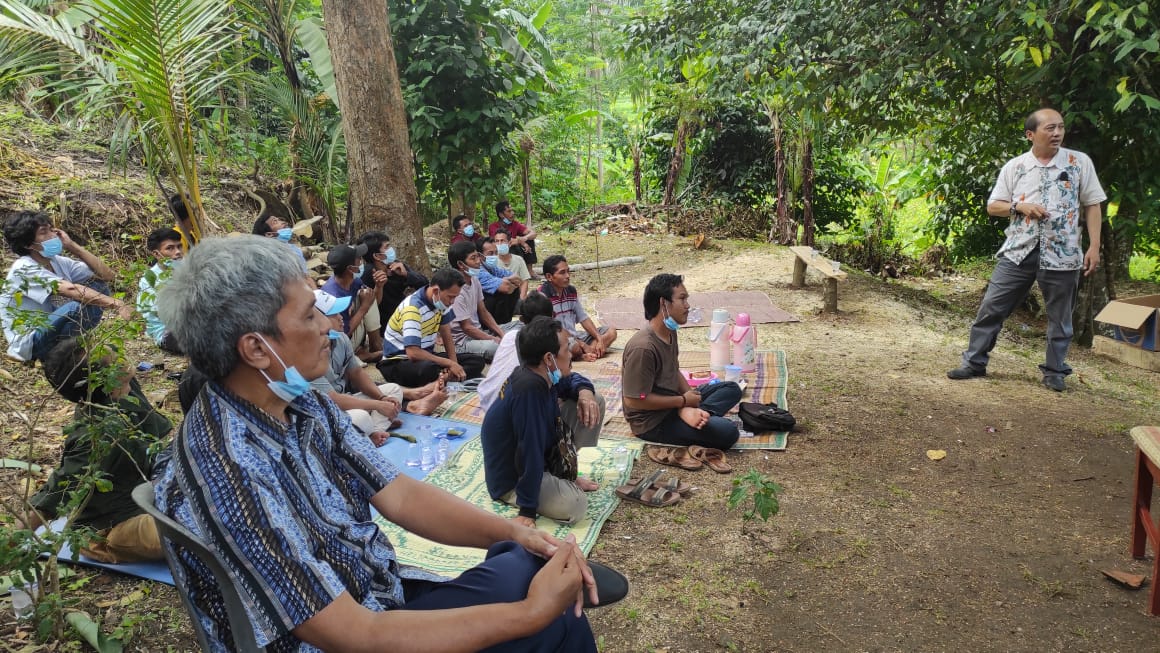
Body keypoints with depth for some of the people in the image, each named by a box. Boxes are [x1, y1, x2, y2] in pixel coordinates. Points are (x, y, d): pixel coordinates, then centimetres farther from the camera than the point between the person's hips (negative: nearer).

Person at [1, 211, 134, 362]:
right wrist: (117, 304, -46)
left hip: (52, 330, 8)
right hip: (29, 344, -8)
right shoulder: (24, 269, -19)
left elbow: (106, 275, -5)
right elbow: (71, 290, -35)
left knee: (98, 287, -2)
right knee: (76, 307, -34)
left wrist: (72, 246, -10)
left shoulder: (57, 262, 3)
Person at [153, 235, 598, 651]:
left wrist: (516, 532, -16)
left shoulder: (301, 405, -5)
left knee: (538, 564, -4)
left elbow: (400, 497, -1)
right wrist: (531, 613, -25)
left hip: (379, 597, 6)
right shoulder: (230, 473, -30)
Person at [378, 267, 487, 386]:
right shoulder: (413, 308, -26)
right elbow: (413, 353, -33)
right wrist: (449, 363, -25)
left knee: (478, 361, -6)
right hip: (399, 361, -9)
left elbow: (446, 335, 9)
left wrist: (454, 364, -7)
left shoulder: (441, 301, -1)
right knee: (428, 368, -43)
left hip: (426, 356, 9)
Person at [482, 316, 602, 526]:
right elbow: (530, 452, -33)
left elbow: (571, 380, 15)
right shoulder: (529, 389, -34)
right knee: (576, 506, -32)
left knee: (590, 402, 5)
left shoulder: (539, 375, -7)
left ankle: (564, 476, 14)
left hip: (542, 458, 9)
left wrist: (585, 391, -9)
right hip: (511, 480, -9)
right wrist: (527, 510, -30)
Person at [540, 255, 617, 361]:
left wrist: (599, 339, -5)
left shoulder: (571, 291, 8)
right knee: (575, 348, -40)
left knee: (611, 332, 0)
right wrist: (582, 345, -20)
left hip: (574, 336, 9)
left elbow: (583, 318, 11)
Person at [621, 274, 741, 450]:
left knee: (732, 389, 7)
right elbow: (634, 400, -26)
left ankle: (690, 412, -11)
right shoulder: (643, 347, -28)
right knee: (728, 432, -20)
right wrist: (683, 401, -17)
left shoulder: (670, 333, 2)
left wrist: (692, 403, -6)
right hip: (653, 422, -10)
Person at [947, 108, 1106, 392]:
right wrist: (1020, 206, -11)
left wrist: (1094, 246, -4)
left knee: (1060, 317, 8)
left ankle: (1054, 371, 23)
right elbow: (992, 206, 8)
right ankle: (974, 362, 13)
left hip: (1062, 254, -1)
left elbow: (1092, 206, 4)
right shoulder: (1014, 166, 5)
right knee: (991, 307, 1)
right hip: (1018, 252, 1)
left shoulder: (1080, 162, 2)